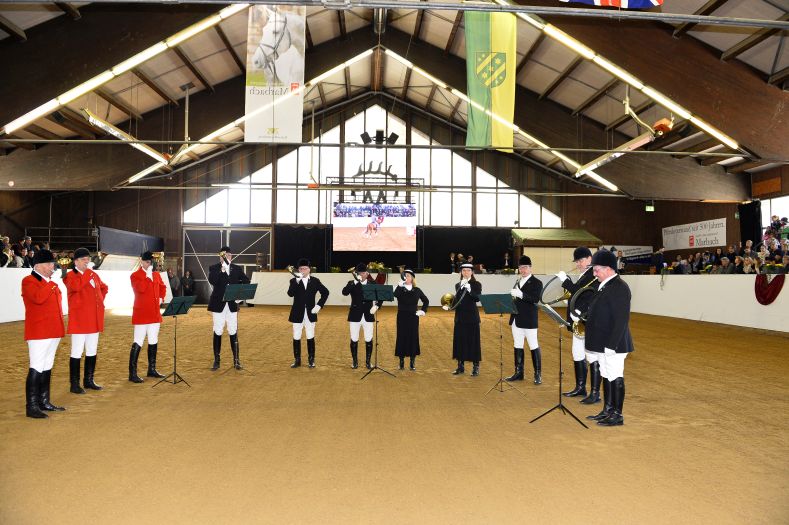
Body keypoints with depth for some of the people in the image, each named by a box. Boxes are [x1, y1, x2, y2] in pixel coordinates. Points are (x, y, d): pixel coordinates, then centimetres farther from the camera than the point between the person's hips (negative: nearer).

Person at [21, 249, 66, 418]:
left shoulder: (50, 283, 17)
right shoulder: (29, 281, -7)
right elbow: (38, 298, -27)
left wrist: (59, 327, 21)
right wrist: (53, 282, -22)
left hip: (53, 332, 8)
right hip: (38, 333, -8)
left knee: (47, 368, 12)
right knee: (36, 368, -7)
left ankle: (44, 402, 20)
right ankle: (31, 407, -2)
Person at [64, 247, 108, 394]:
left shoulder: (94, 275, 13)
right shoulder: (70, 275, -5)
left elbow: (104, 288, 30)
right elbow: (76, 287, -27)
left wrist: (100, 300, 15)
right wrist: (87, 272, -21)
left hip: (94, 319, 7)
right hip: (79, 320, -7)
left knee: (92, 351, 12)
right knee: (77, 352, -4)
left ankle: (89, 380, 23)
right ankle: (74, 384, 4)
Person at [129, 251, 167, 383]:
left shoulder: (156, 274, 11)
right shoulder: (135, 275, -6)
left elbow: (163, 287, 26)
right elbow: (140, 289, -22)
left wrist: (161, 298, 11)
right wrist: (148, 275, -18)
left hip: (154, 313, 7)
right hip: (141, 314, -7)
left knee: (153, 341, 13)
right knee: (138, 342, -7)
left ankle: (152, 369, 24)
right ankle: (132, 373, -2)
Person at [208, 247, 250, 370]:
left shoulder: (237, 269, 8)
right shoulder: (214, 268, 0)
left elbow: (246, 281, 9)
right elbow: (212, 281, -17)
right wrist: (222, 270, -22)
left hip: (232, 305, 2)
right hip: (218, 305, -2)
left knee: (233, 333, 4)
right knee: (218, 333, 4)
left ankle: (236, 360, 11)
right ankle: (216, 360, 14)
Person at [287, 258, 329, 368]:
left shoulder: (315, 281, 2)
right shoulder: (294, 281, -2)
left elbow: (325, 292, 8)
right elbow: (290, 294, -18)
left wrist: (319, 305, -1)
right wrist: (297, 281, -28)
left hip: (310, 314, 0)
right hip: (298, 314, 0)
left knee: (310, 338, 7)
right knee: (296, 338, 5)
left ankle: (311, 360, 17)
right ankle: (297, 360, 17)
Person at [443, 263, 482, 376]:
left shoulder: (476, 284, -1)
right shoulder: (458, 285, 11)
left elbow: (477, 298, -16)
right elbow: (457, 301, 9)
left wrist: (469, 290, -30)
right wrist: (448, 307, -7)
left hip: (472, 316, -4)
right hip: (460, 317, 4)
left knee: (473, 341, -1)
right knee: (459, 340, 7)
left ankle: (476, 367, 8)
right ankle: (461, 366, 18)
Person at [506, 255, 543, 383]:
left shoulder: (537, 283, -6)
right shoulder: (518, 281, 14)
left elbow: (535, 299, -19)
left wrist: (520, 294, -29)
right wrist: (513, 296, -3)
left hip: (529, 320, -6)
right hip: (517, 320, 6)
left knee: (534, 346, 1)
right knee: (517, 346, 11)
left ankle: (538, 374, 9)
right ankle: (519, 372, 20)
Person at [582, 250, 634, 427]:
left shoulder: (619, 287, -18)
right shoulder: (606, 286, 12)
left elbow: (621, 319, -22)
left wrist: (611, 345, -23)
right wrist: (585, 315, 8)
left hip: (612, 344, -10)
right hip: (602, 343, 10)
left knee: (615, 377, 0)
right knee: (606, 376, 16)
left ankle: (617, 415, 11)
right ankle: (607, 410, 27)